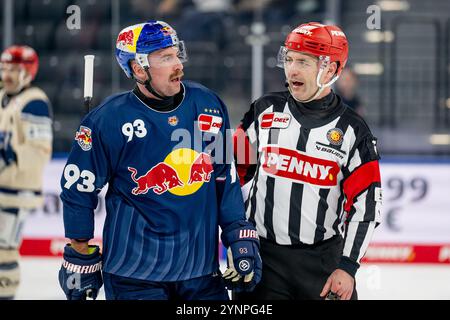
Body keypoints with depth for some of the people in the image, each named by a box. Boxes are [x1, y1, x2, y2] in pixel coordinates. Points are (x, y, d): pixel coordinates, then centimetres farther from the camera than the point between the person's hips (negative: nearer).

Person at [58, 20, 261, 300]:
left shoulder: (209, 105, 2)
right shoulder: (109, 120, -11)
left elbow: (226, 177, 11)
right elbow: (79, 189, -3)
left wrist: (241, 239, 7)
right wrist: (81, 260, 1)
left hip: (202, 269, 4)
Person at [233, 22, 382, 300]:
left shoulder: (352, 130, -3)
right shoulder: (265, 111, 3)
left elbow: (365, 205, -4)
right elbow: (234, 166, 11)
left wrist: (348, 266, -10)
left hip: (324, 259, -1)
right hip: (262, 255, 1)